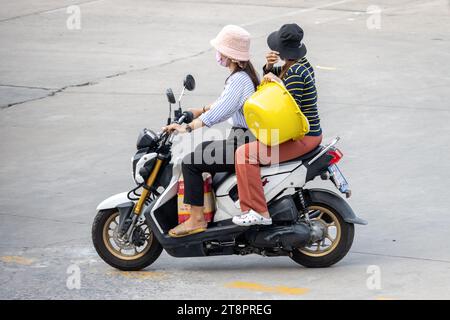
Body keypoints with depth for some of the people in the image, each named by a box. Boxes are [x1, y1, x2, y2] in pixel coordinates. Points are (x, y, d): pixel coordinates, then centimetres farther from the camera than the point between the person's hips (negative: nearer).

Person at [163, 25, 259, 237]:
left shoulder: (239, 80, -19)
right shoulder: (245, 74, 12)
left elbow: (220, 111, -30)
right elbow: (224, 103, 24)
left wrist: (188, 128, -34)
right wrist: (198, 111, 18)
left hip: (243, 142, -11)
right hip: (246, 139, 11)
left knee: (191, 162, -14)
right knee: (203, 148, 26)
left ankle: (196, 219, -14)